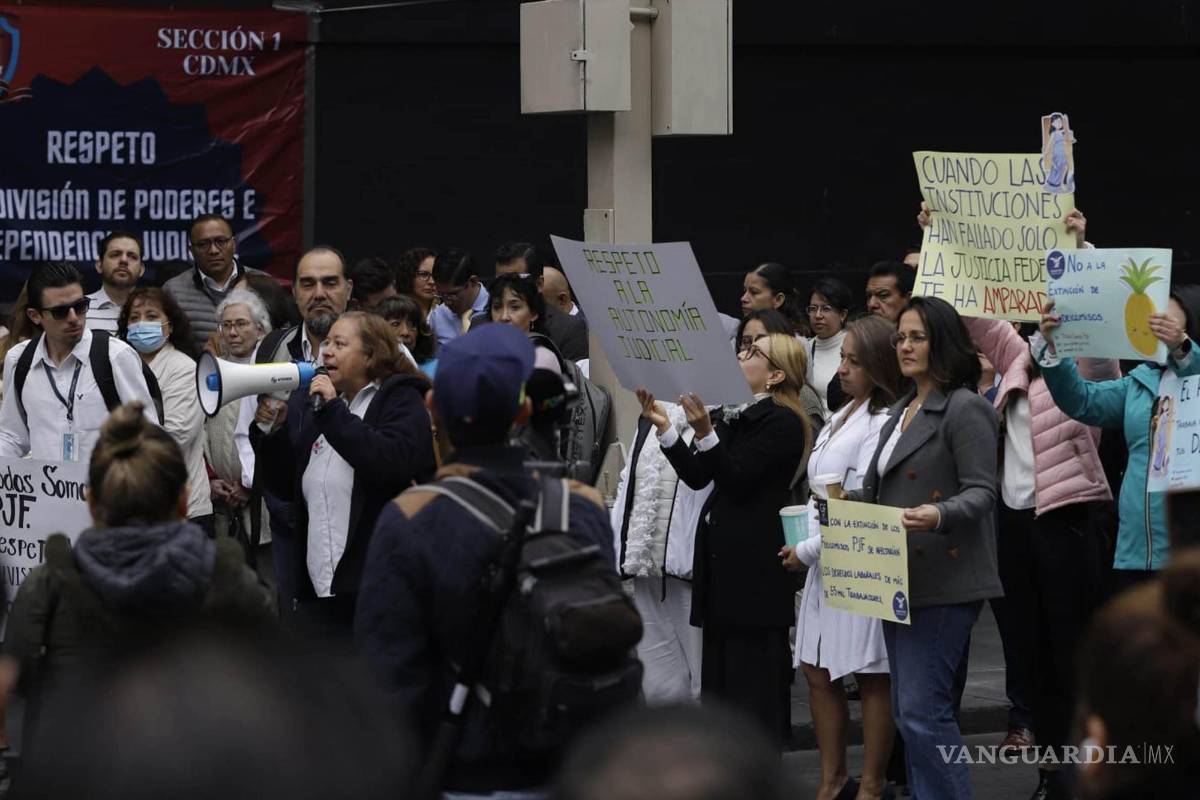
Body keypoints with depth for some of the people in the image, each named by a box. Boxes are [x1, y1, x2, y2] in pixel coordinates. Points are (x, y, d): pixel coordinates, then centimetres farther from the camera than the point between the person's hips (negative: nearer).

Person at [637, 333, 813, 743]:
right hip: (724, 556, 9)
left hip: (755, 566, -9)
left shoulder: (782, 422, -10)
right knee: (719, 664, 12)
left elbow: (737, 478, -18)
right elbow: (697, 476, 11)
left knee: (753, 674, -6)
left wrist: (705, 433, -29)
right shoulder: (736, 415, 16)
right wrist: (664, 428, 3)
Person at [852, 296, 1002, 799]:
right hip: (899, 579, 9)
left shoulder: (965, 409, -7)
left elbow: (981, 492, -15)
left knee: (922, 710, -15)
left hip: (943, 581, -9)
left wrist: (939, 516, -32)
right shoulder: (901, 412, 19)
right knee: (911, 712, 10)